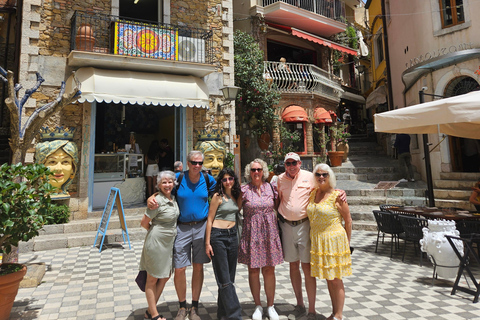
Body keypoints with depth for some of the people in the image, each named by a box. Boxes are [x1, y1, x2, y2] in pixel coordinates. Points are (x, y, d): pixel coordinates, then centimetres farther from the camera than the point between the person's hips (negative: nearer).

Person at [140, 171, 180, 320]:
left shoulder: (173, 199, 5)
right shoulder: (157, 201, -18)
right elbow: (144, 222, -11)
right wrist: (155, 231, 3)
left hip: (169, 243, 8)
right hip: (156, 242, -8)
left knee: (165, 277, 15)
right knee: (152, 279, 7)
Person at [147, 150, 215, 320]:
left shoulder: (208, 180, 0)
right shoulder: (178, 178, -4)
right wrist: (150, 199, -21)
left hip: (201, 226, 1)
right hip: (182, 227, -1)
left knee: (198, 267, 9)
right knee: (179, 269, 1)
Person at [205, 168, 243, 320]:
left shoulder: (236, 195, 10)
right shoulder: (218, 196, -6)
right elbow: (210, 219, -6)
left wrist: (240, 193, 6)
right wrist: (207, 243, -8)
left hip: (233, 235, 6)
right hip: (218, 235, -6)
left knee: (230, 277, 12)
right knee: (224, 279, -1)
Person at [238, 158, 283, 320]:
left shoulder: (270, 187, 3)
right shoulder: (244, 190, -3)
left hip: (269, 232, 1)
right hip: (251, 233, -1)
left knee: (269, 270, 8)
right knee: (253, 270, 8)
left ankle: (270, 305, 26)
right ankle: (258, 306, 27)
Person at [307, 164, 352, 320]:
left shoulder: (336, 195, -10)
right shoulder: (313, 193, 6)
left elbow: (348, 220, -5)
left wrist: (347, 242, -3)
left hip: (333, 239, -5)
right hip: (317, 241, 5)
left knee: (336, 280, 4)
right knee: (328, 279, 15)